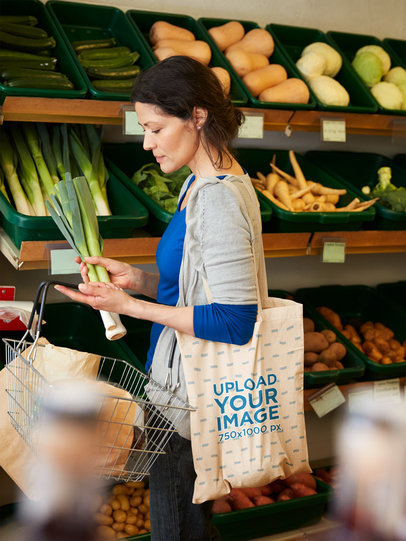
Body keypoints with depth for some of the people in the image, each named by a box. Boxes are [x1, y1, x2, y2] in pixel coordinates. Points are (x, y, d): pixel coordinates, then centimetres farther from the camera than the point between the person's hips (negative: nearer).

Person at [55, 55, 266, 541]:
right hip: (182, 379, 9)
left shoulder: (218, 199, -24)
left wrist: (130, 305, -23)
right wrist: (137, 278, 0)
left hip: (194, 397, -9)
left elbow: (234, 321, -26)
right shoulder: (202, 183, 8)